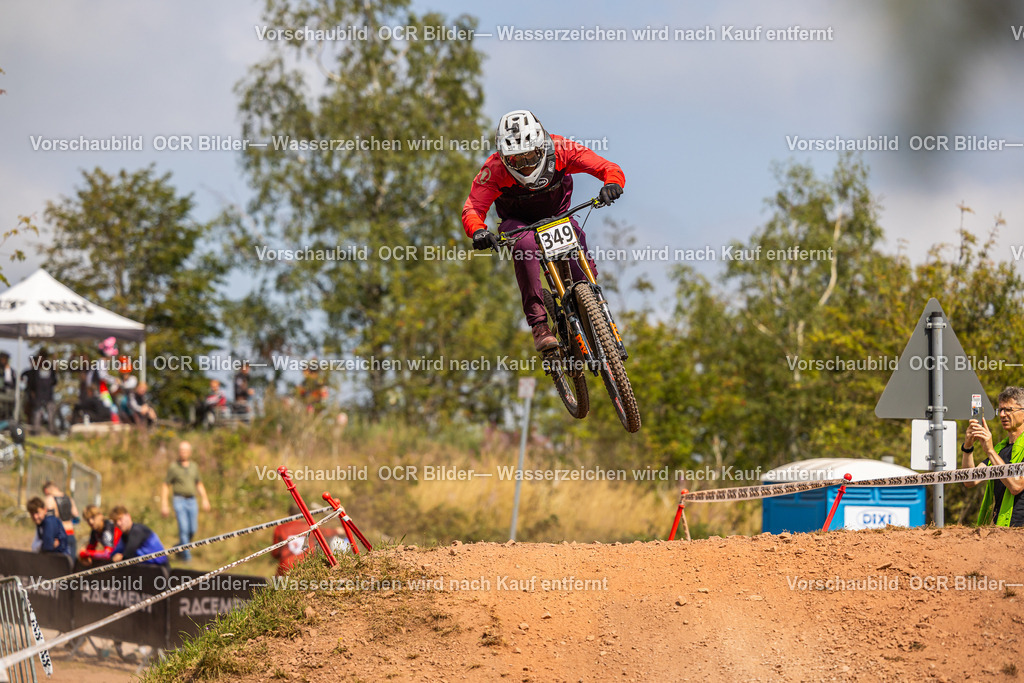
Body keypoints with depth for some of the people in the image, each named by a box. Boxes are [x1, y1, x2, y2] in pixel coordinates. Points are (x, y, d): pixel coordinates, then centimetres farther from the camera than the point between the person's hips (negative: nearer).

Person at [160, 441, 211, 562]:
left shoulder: (194, 467, 13)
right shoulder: (173, 467, 0)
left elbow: (199, 485, 22)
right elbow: (165, 487, 1)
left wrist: (205, 499, 10)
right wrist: (164, 505, -6)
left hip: (192, 501, 4)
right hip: (179, 501, -4)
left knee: (193, 529, -1)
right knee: (183, 528, -14)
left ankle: (179, 546, 25)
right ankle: (186, 556, -8)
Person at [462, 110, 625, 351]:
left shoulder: (560, 150, -25)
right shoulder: (496, 168, -27)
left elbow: (610, 169, -24)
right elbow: (472, 208, -29)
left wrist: (612, 184, -48)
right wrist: (478, 231, -51)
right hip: (518, 222, -1)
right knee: (526, 245, -38)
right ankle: (539, 325, -37)